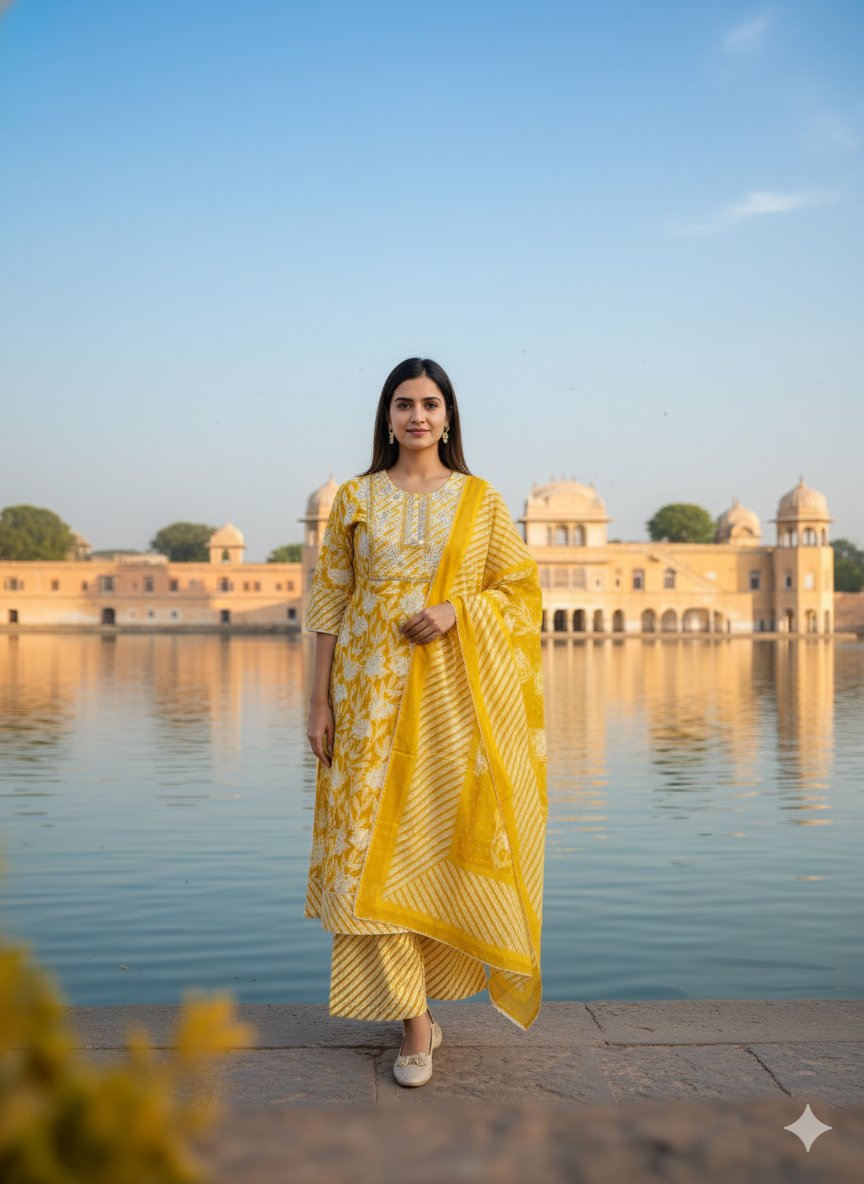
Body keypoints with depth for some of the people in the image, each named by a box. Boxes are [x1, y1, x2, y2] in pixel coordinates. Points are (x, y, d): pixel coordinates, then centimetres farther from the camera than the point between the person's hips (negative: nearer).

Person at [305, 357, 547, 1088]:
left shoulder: (480, 499, 5)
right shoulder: (357, 499, 7)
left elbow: (519, 589, 6)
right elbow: (331, 603, 6)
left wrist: (455, 609, -12)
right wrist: (320, 700, 1)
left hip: (454, 691, 0)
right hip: (373, 691, 0)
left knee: (444, 842, 4)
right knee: (377, 844, -5)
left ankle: (422, 979, 30)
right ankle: (415, 1022, 3)